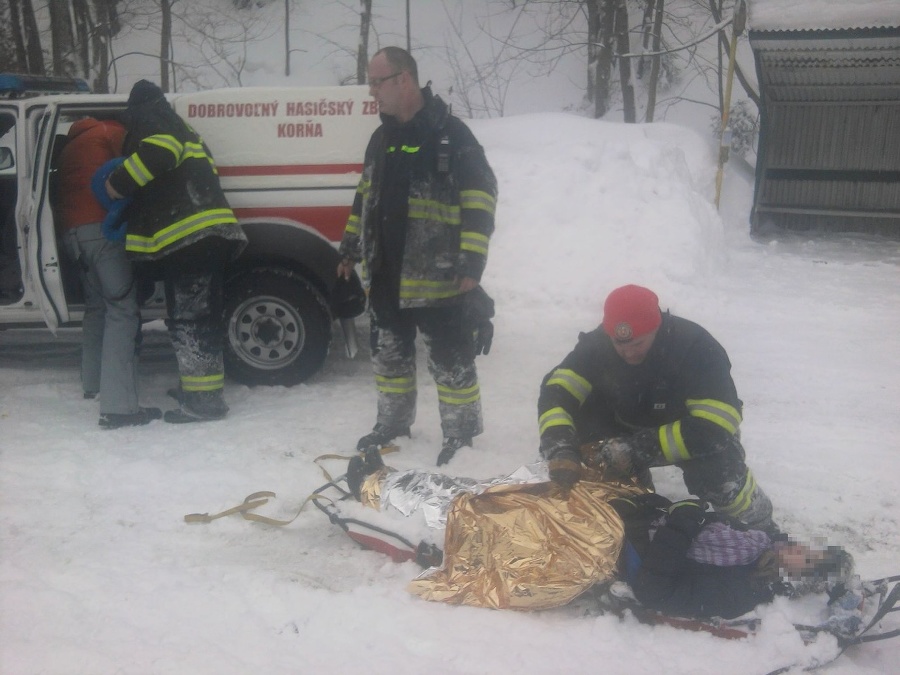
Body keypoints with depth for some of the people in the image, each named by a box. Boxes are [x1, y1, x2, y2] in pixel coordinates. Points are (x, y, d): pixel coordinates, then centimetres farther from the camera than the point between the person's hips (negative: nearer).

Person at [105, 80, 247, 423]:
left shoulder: (146, 116, 6)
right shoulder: (184, 134, 34)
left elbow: (161, 148, -17)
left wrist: (119, 182, -10)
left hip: (187, 237, -10)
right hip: (201, 235, 10)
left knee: (189, 319, -8)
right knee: (198, 317, 17)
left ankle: (204, 398, -7)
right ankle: (199, 386, 26)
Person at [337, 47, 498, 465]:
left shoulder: (451, 134, -10)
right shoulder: (381, 139, 13)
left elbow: (481, 196, -13)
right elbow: (365, 196, 23)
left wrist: (471, 264, -17)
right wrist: (350, 249, 21)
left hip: (437, 279, -7)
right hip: (385, 276, 7)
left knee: (450, 359, 1)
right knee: (389, 355, 17)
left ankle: (462, 431, 16)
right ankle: (393, 422, 34)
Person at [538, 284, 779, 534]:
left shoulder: (695, 347, -33)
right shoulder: (598, 344, -24)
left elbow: (716, 426, -36)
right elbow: (557, 391, -24)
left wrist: (639, 450, -41)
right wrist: (560, 449, -43)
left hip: (687, 432, -3)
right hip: (629, 427, 4)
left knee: (715, 470, -33)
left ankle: (759, 529, 0)